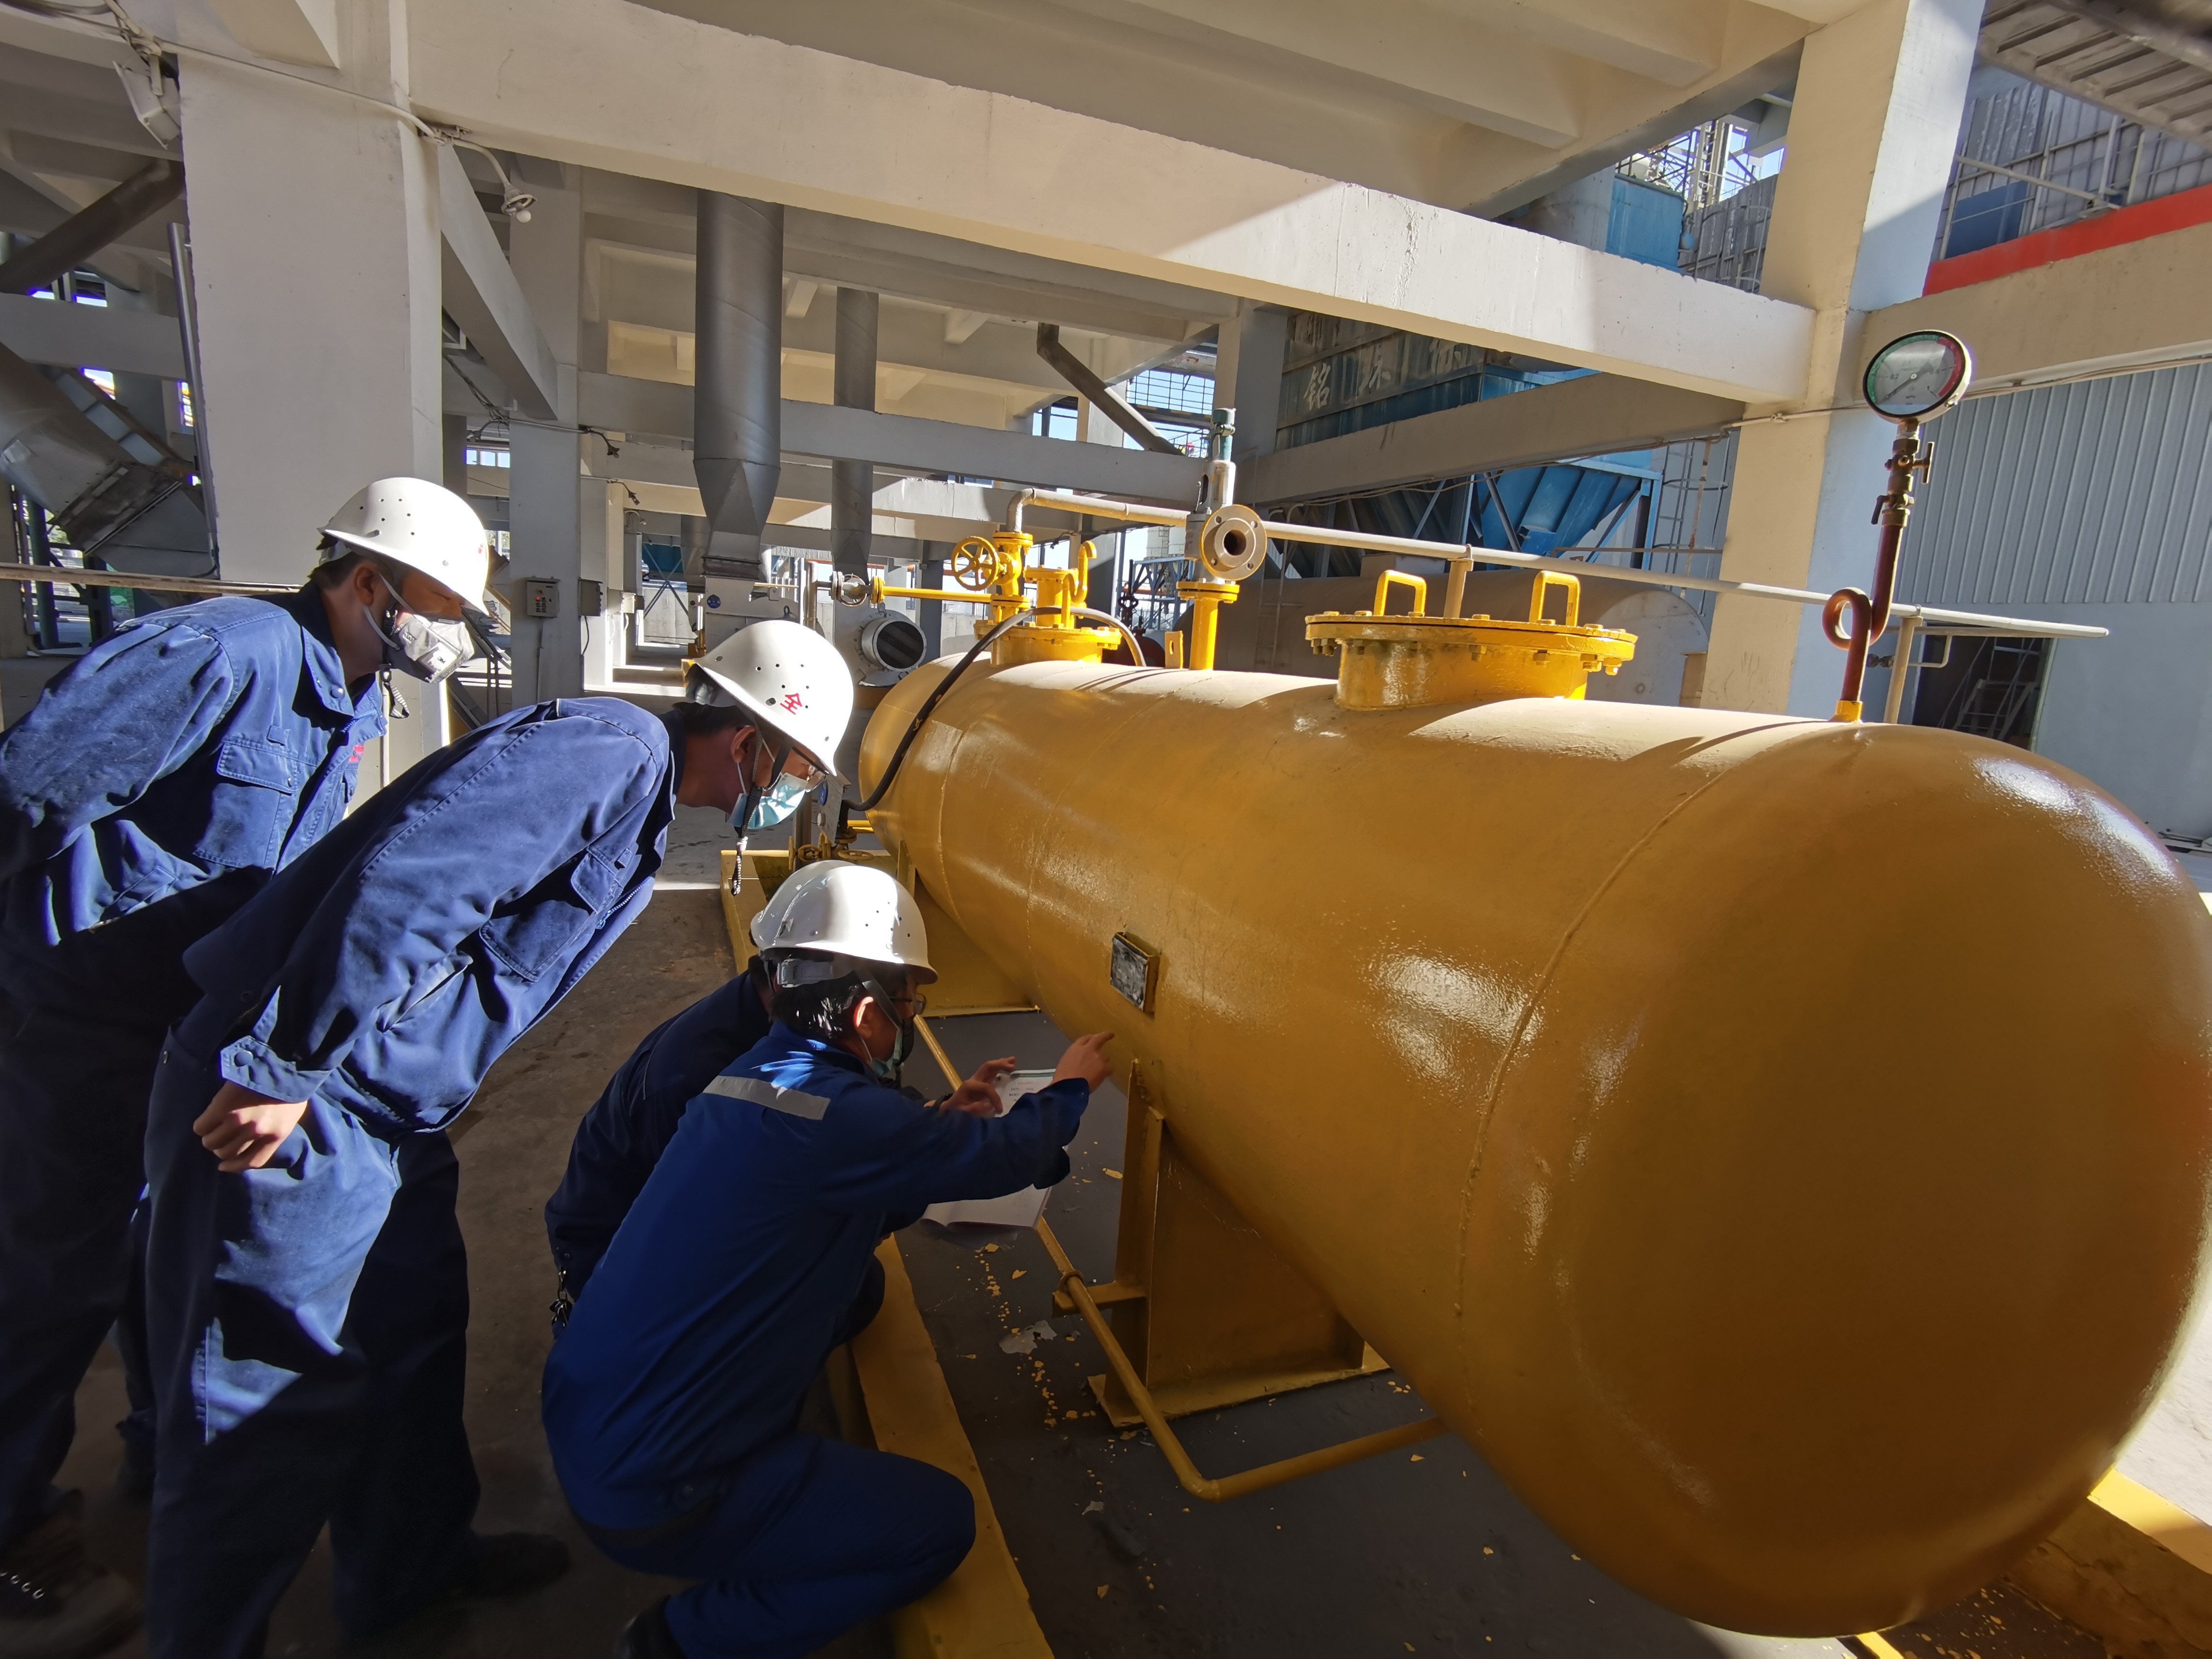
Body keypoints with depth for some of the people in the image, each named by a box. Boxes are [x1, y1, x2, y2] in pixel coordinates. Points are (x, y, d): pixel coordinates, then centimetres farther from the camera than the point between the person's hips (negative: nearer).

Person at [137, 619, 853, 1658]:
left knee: (417, 1337, 22)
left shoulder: (638, 790, 13)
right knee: (269, 1407, 5)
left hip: (383, 1113, 10)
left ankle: (411, 1567, 43)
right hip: (288, 1110, -10)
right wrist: (286, 1069, -25)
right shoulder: (610, 751, -20)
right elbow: (405, 883, -28)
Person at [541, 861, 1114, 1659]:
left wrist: (942, 1128, 9)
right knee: (943, 1521, -3)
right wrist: (1070, 1089, 3)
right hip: (646, 1493, -8)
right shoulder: (830, 1113, -28)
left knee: (858, 1283, 14)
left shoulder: (754, 1075, 0)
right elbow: (1004, 1156, -16)